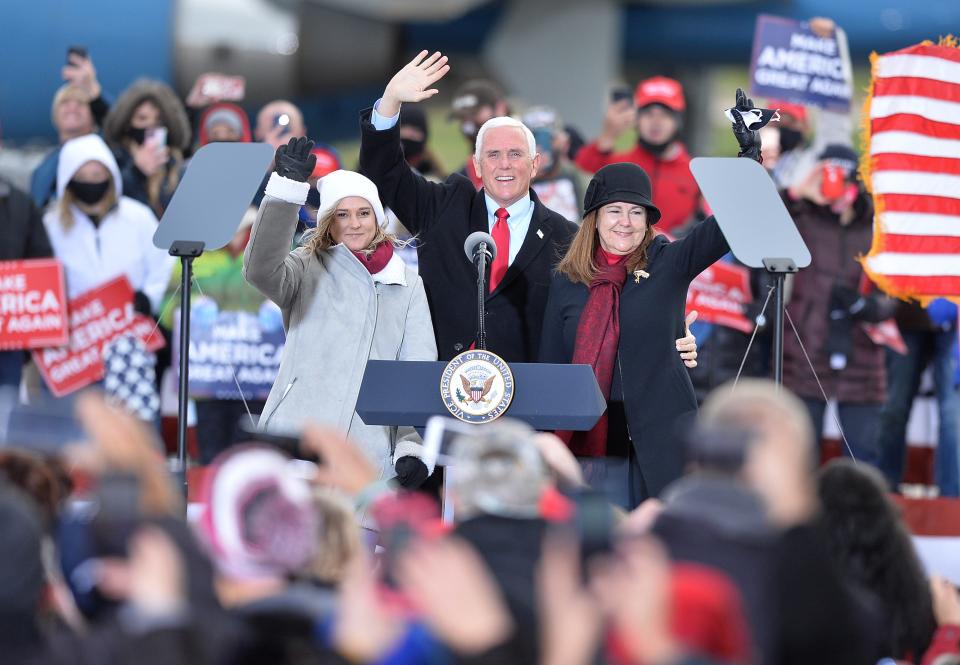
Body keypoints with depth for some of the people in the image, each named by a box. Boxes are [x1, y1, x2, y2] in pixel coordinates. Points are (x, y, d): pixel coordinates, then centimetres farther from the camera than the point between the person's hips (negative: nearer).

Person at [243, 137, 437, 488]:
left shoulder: (408, 285, 16)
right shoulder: (309, 271, 8)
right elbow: (261, 268, -15)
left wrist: (413, 445, -6)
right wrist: (287, 187, -25)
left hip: (372, 452, 2)